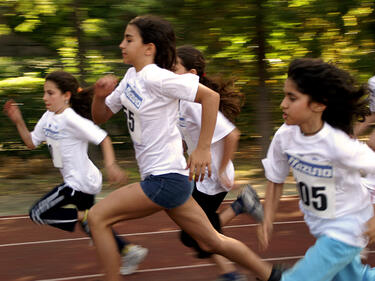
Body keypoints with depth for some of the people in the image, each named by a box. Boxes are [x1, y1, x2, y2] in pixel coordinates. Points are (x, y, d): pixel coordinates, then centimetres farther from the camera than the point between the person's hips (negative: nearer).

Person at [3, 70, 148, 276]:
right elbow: (31, 142, 15)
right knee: (91, 226, 20)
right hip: (81, 181, 9)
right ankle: (129, 251, 26)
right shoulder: (49, 118, 6)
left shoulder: (71, 119, -21)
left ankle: (84, 217, -6)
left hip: (80, 181, -9)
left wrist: (111, 166, -35)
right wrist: (18, 122, 2)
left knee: (38, 214, -6)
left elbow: (103, 139, -23)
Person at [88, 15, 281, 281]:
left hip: (166, 178, -9)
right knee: (212, 242, 17)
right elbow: (101, 117, 16)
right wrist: (100, 95, -6)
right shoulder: (132, 76, 9)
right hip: (163, 178, 9)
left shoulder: (154, 77, -17)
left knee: (98, 217, -8)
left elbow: (210, 96, -21)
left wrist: (203, 149, -21)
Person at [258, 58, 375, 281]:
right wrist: (268, 220, -5)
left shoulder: (339, 144, -31)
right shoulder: (284, 136, -13)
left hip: (346, 228, -7)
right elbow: (276, 179, 2)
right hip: (320, 226, 7)